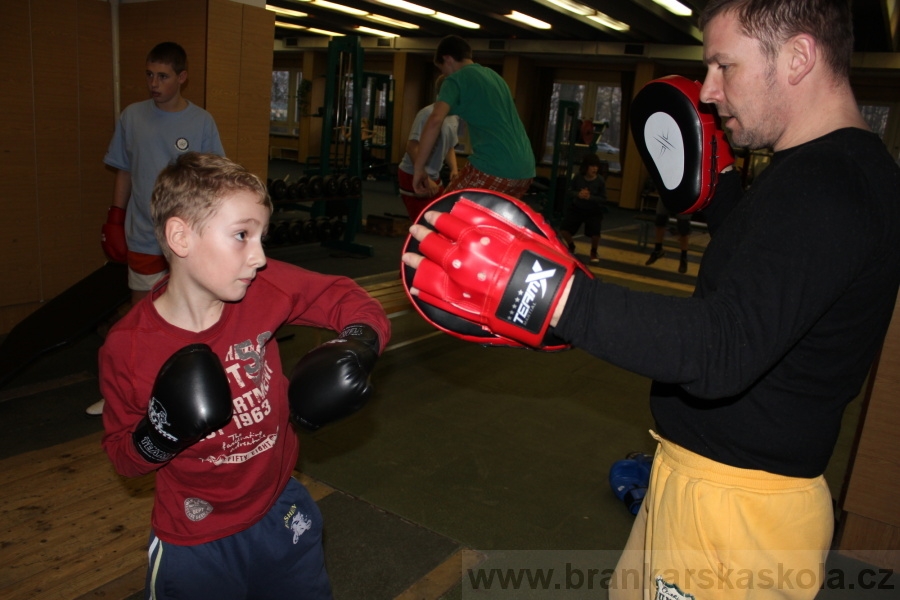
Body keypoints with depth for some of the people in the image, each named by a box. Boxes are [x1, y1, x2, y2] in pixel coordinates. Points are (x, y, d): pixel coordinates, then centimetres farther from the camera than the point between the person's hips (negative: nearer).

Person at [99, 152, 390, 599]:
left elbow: (343, 298, -6)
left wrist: (357, 344, -25)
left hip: (281, 513, 3)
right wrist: (159, 434, -26)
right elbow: (122, 457, -6)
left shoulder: (262, 289, -18)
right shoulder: (127, 347, -20)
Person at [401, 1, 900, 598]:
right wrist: (714, 175, 16)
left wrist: (544, 289, -46)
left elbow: (723, 350, -38)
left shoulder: (825, 187, -26)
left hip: (734, 508, -10)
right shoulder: (847, 169, 9)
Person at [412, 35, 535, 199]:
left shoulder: (456, 79, 2)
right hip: (524, 169, 8)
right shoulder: (495, 77, 27)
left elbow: (435, 120, -15)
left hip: (493, 167, -8)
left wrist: (419, 167, -10)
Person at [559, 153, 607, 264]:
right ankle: (571, 246, 24)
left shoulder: (600, 180, -14)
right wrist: (578, 194, -27)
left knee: (595, 233, -22)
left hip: (594, 211, -1)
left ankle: (593, 252, 14)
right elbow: (568, 192, -6)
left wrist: (590, 197, -29)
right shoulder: (578, 177, -12)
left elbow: (603, 199, -12)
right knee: (563, 229, -12)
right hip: (576, 208, 2)